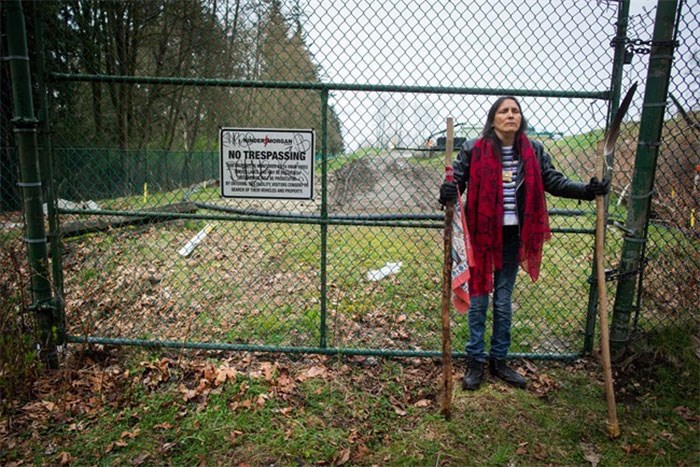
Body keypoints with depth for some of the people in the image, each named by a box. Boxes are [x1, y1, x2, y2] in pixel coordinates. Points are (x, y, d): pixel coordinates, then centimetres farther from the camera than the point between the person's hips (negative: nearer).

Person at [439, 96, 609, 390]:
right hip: (481, 234, -3)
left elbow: (554, 181, 5)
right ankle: (475, 361, 22)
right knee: (478, 297, 7)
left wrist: (586, 190, -11)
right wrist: (448, 192, -31)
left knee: (504, 301, 14)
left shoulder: (534, 152, 3)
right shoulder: (474, 150, -7)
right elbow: (456, 180, -7)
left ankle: (498, 360, 30)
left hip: (512, 236, 3)